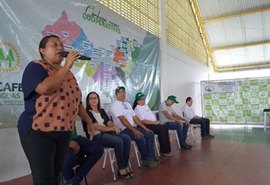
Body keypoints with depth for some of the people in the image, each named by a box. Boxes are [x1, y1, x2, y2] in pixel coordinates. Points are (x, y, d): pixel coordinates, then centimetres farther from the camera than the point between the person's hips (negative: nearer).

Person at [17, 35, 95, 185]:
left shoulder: (68, 73, 14)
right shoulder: (36, 67, -7)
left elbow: (76, 100, 20)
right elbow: (45, 88, -27)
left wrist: (88, 120, 19)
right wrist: (66, 66, -19)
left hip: (63, 132, 7)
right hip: (38, 132, -7)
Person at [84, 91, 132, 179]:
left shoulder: (102, 111, 20)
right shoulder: (87, 112, -3)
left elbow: (109, 122, 10)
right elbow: (96, 127, -14)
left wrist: (115, 127, -13)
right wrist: (112, 128, -14)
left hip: (107, 133, 7)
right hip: (96, 136, -7)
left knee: (127, 138, -16)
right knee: (118, 141, -29)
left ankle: (126, 165, -11)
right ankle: (121, 168, -14)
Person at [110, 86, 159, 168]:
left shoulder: (127, 104, 17)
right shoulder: (115, 105, -9)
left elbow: (134, 117, 13)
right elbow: (123, 119, -20)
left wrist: (144, 127, 3)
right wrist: (134, 130, -27)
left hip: (133, 127, 8)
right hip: (123, 130, -8)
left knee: (150, 134, -5)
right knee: (140, 137, -29)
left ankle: (150, 158, -6)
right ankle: (145, 159, -6)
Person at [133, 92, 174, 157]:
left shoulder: (145, 105, 19)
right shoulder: (138, 109, -10)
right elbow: (143, 121, -18)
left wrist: (156, 121, 6)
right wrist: (153, 122, -17)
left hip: (153, 123, 9)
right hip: (146, 126, -9)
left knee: (165, 128, -11)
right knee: (161, 130, -24)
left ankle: (167, 150, -9)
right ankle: (164, 151, -16)